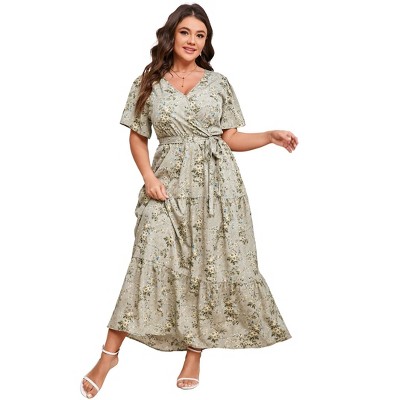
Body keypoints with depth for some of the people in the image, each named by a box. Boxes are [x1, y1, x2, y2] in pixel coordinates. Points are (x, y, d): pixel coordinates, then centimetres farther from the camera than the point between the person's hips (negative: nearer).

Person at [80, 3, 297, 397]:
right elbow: (137, 136, 10)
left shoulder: (218, 83, 8)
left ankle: (195, 352, 15)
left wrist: (271, 136, -4)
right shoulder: (148, 83, 7)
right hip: (169, 183, -1)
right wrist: (148, 177, -5)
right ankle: (109, 354, -1)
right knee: (152, 260, -8)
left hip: (216, 181, 1)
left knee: (210, 263, 1)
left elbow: (230, 138, 9)